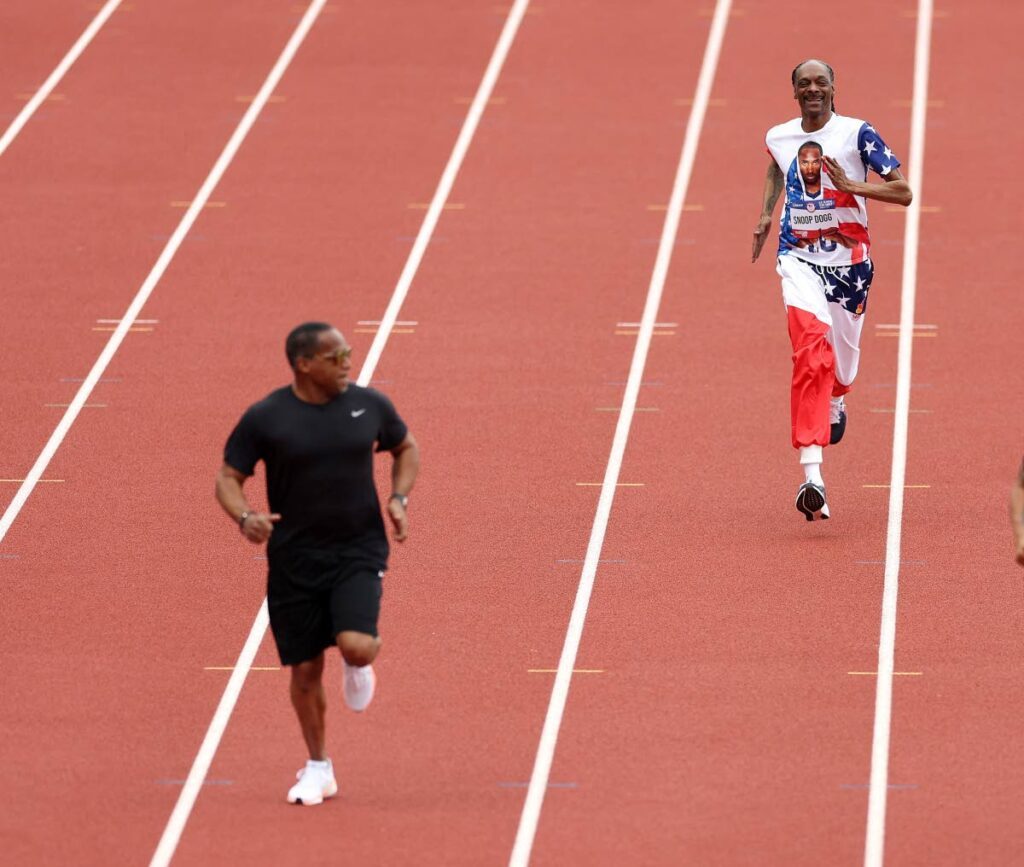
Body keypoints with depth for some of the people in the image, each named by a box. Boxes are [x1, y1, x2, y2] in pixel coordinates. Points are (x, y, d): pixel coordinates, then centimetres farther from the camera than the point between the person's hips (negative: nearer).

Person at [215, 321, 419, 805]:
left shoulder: (369, 405, -2)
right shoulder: (265, 418, -9)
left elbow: (406, 449, 16)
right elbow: (229, 478, -2)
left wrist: (398, 499, -1)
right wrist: (245, 517, -23)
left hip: (358, 551, 0)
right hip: (295, 560, 0)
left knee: (356, 646, -23)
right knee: (305, 670, 5)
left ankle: (358, 666, 16)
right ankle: (318, 769, 25)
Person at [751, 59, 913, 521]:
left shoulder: (857, 134, -7)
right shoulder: (778, 137, 4)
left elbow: (903, 192, -9)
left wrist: (850, 185, -20)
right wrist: (765, 215, 19)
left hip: (848, 259, 0)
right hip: (799, 257, 0)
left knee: (840, 363, 14)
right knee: (811, 348, -24)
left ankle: (837, 400, 58)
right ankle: (812, 477, -33)